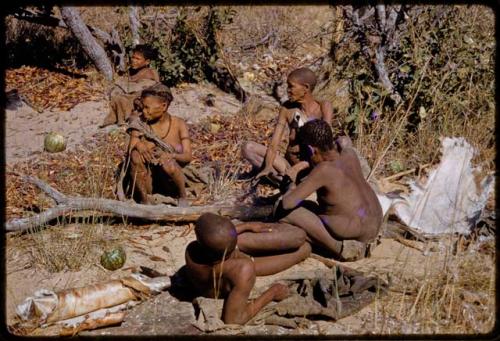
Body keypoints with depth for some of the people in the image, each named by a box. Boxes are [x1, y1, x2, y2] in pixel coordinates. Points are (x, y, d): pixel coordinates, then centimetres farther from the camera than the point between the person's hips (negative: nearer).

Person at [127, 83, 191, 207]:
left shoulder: (178, 124, -7)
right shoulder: (140, 123, -5)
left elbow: (188, 156, -12)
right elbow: (131, 149, -12)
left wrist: (171, 155, -33)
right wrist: (138, 145, -36)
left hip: (171, 178, -1)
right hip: (149, 181, 1)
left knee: (167, 163, -33)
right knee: (137, 154, -27)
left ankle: (182, 195, -4)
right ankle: (144, 198, -11)